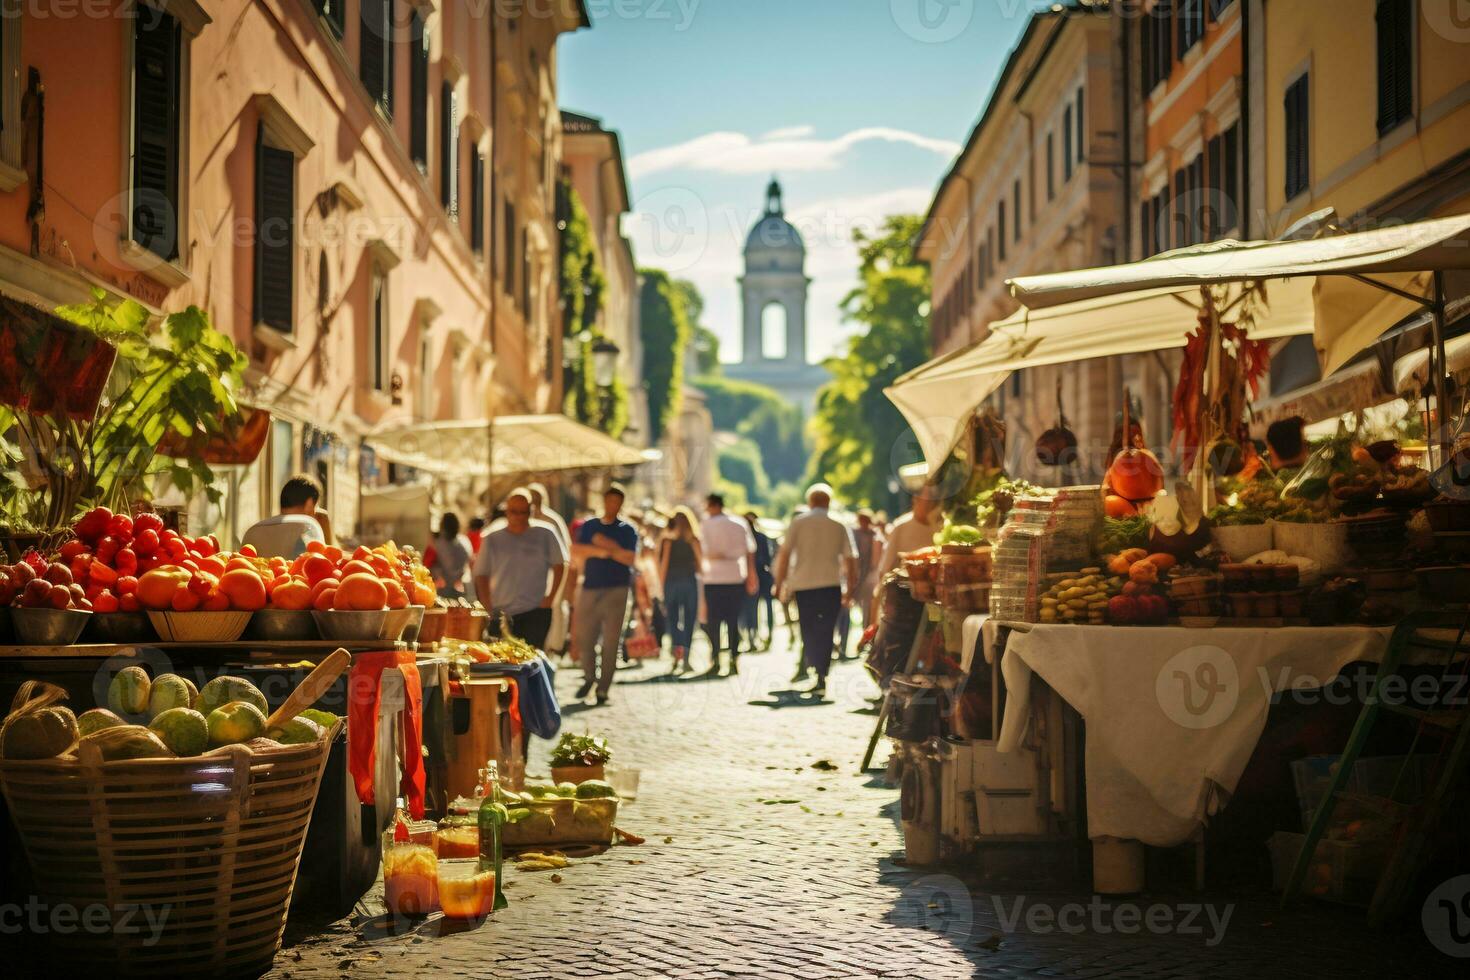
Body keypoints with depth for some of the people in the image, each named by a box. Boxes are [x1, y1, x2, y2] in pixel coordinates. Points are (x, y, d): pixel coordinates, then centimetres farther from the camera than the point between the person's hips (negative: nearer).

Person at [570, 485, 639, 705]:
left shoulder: (627, 530, 7)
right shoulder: (588, 526, 13)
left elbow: (630, 558, -7)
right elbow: (575, 551, -2)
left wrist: (607, 547, -8)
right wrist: (601, 551, -12)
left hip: (616, 590, -2)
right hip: (590, 588, 2)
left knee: (610, 641, -4)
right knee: (584, 638, 1)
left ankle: (603, 689, 2)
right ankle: (589, 677, 25)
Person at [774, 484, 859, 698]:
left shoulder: (798, 524, 2)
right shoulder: (839, 526, 7)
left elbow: (784, 554, -4)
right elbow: (850, 560, 5)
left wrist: (780, 584, 3)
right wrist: (849, 591, 12)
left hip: (803, 584, 0)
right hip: (831, 584, 1)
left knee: (809, 632, 9)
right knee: (826, 632, 6)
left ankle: (812, 669, -7)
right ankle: (820, 677, -1)